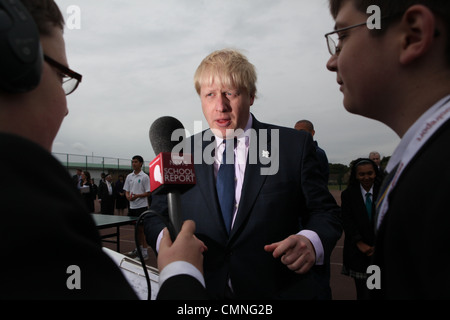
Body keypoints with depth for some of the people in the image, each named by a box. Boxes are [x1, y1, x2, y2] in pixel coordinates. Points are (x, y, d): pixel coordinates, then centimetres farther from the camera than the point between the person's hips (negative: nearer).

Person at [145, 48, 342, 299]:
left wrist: (311, 241, -26)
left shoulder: (295, 145, -7)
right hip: (199, 291, 3)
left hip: (278, 290, -1)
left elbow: (325, 212, -4)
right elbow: (156, 216, 2)